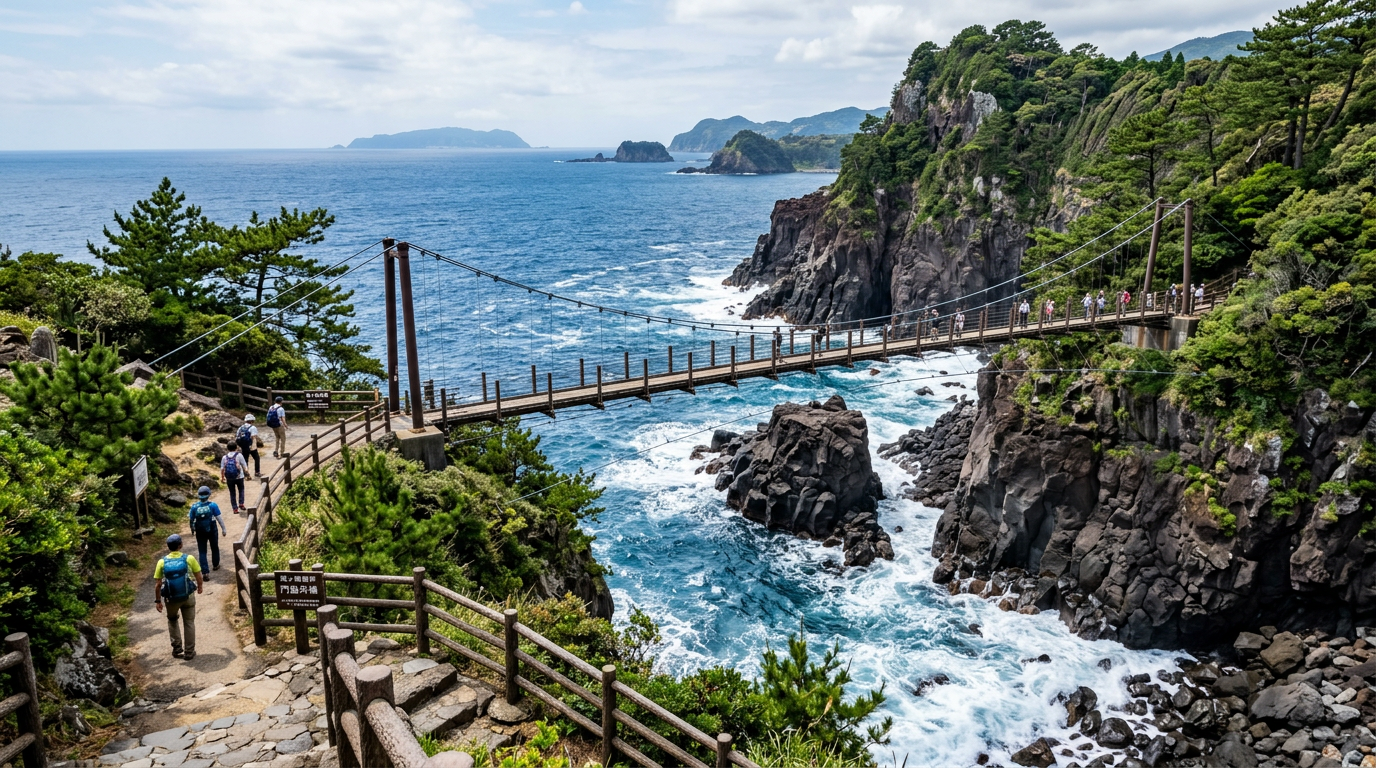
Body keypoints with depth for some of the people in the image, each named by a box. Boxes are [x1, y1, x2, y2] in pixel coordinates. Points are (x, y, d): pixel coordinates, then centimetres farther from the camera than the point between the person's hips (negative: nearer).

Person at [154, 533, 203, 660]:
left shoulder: (162, 562, -7)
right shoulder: (189, 559, -10)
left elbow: (157, 585, -6)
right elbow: (198, 576, 0)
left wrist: (158, 601, 5)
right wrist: (200, 586, 20)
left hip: (171, 598, 1)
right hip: (188, 597, -1)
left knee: (172, 620, 26)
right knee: (189, 623, 12)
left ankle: (177, 648, 23)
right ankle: (189, 652, 17)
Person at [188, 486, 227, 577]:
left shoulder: (194, 506, -9)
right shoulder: (213, 505, -14)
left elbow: (191, 519, 1)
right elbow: (219, 518, -11)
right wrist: (223, 528, -2)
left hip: (200, 532, 1)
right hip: (212, 531, -1)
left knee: (202, 552, 5)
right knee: (214, 548, 22)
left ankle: (206, 573, -3)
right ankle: (215, 565, 40)